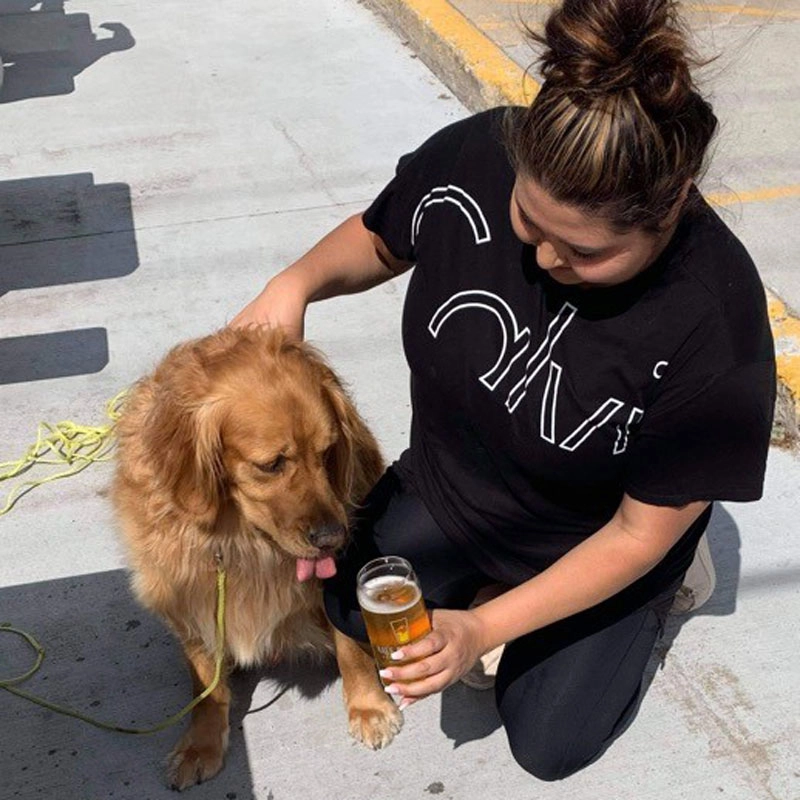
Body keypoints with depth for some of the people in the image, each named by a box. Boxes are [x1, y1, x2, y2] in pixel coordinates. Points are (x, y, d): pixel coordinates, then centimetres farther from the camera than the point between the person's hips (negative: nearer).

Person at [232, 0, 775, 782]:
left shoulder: (715, 327, -37)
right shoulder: (472, 156, -27)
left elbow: (640, 532, -24)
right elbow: (380, 239, -3)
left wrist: (486, 627, -27)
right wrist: (296, 282, -23)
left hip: (589, 548, -3)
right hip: (444, 484, 4)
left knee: (549, 745, 5)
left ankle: (653, 599, 28)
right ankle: (483, 571, 22)